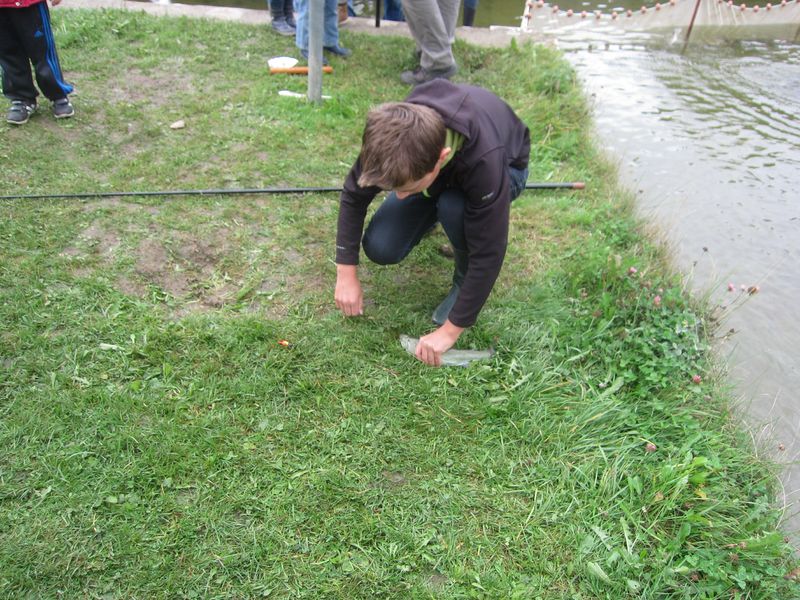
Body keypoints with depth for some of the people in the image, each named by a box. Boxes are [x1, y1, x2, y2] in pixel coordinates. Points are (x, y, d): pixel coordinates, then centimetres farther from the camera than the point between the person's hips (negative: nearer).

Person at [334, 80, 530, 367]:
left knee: (454, 207, -39)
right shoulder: (391, 132, -33)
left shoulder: (485, 161, -45)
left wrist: (451, 330, -32)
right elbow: (353, 195, -16)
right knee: (380, 248, -15)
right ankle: (433, 212, 17)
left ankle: (465, 279, -8)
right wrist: (346, 273, -18)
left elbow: (488, 253, -37)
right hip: (432, 165, 4)